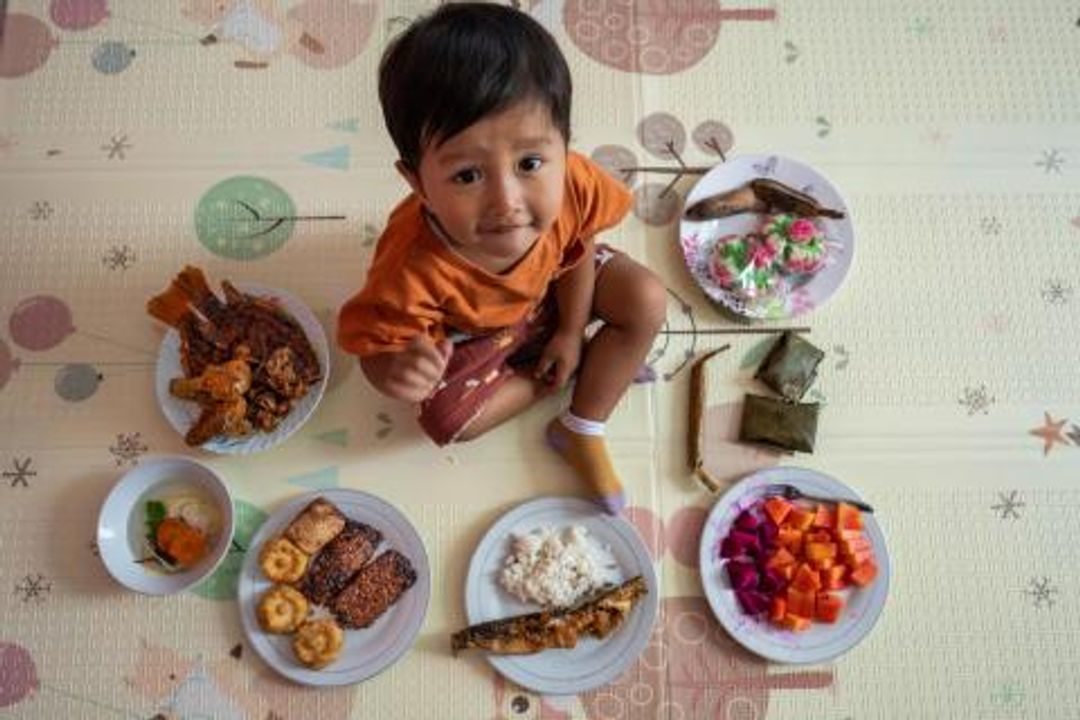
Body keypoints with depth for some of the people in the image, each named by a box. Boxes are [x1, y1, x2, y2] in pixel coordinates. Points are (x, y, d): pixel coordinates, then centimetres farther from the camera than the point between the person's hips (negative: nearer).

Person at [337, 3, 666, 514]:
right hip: (465, 334, -2)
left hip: (547, 289, 3)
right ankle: (594, 364, 6)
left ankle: (581, 433, 6)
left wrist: (572, 330, -4)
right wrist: (397, 371, -55)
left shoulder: (572, 183, -36)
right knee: (449, 420, -19)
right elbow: (378, 352, -30)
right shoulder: (414, 269, -46)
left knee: (648, 302, -10)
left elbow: (579, 244, -12)